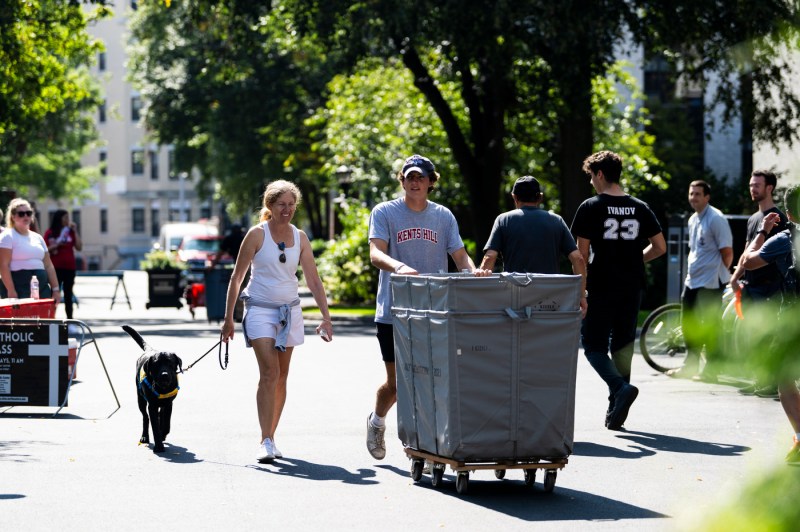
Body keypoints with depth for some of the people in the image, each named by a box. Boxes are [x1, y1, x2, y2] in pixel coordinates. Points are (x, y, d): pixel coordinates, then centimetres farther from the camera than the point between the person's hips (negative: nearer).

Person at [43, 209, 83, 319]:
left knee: (68, 294, 5)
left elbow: (79, 247, 1)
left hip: (69, 267, 3)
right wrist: (55, 246, -15)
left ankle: (70, 318, 7)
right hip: (55, 268, -3)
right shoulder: (49, 233, 1)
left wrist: (75, 231, -1)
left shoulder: (70, 232, 9)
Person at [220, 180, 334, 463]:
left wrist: (325, 317, -2)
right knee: (269, 372, -18)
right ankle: (265, 442, -22)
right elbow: (237, 277, -3)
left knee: (281, 377, 7)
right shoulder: (257, 234, -6)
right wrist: (228, 318, -5)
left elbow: (314, 280, 7)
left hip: (289, 311, 5)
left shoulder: (300, 237, 6)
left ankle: (271, 437, 17)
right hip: (260, 309, -5)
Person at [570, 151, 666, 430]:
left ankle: (621, 387, -22)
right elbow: (660, 247, 7)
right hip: (632, 288, 5)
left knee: (594, 346, 3)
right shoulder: (640, 208, 6)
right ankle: (616, 409, 14)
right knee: (623, 345, 13)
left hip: (601, 288, -5)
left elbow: (581, 252, -8)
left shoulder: (591, 207, -7)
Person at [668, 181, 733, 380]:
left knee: (710, 326, -4)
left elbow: (727, 251, -13)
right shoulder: (693, 220, 14)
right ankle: (690, 366, 24)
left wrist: (722, 274, -6)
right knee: (689, 324, 13)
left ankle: (710, 369, 2)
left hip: (710, 282, -9)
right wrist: (690, 272, 18)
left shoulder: (716, 218, -13)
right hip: (692, 280, 9)